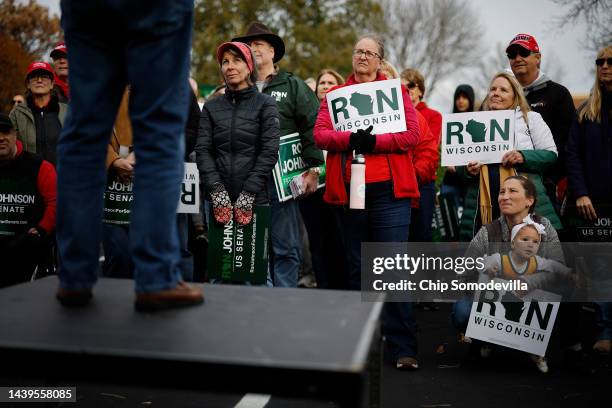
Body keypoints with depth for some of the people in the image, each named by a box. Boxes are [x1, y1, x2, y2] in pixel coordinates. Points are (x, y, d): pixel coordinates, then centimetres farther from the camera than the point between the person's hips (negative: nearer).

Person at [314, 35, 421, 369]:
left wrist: (374, 141, -17)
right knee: (356, 267, 11)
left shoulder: (396, 91, 9)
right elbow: (320, 135, 0)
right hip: (347, 191, 3)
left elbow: (411, 134, -3)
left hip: (389, 191, -2)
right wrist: (350, 139, -18)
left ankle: (403, 346, 1)